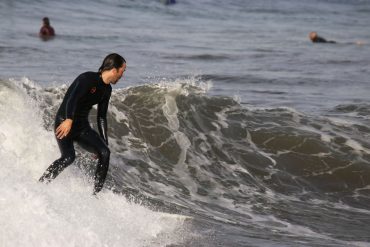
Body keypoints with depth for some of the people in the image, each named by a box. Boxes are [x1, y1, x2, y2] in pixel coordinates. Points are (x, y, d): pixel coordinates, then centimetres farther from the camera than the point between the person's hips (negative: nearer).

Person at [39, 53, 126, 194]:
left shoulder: (107, 90, 10)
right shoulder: (88, 78, -16)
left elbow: (101, 117, 16)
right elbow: (73, 98, -30)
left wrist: (104, 143, 13)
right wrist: (69, 120, -45)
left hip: (82, 127, 8)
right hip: (64, 121, -8)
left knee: (104, 153, -12)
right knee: (69, 157, -28)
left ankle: (96, 193, -5)